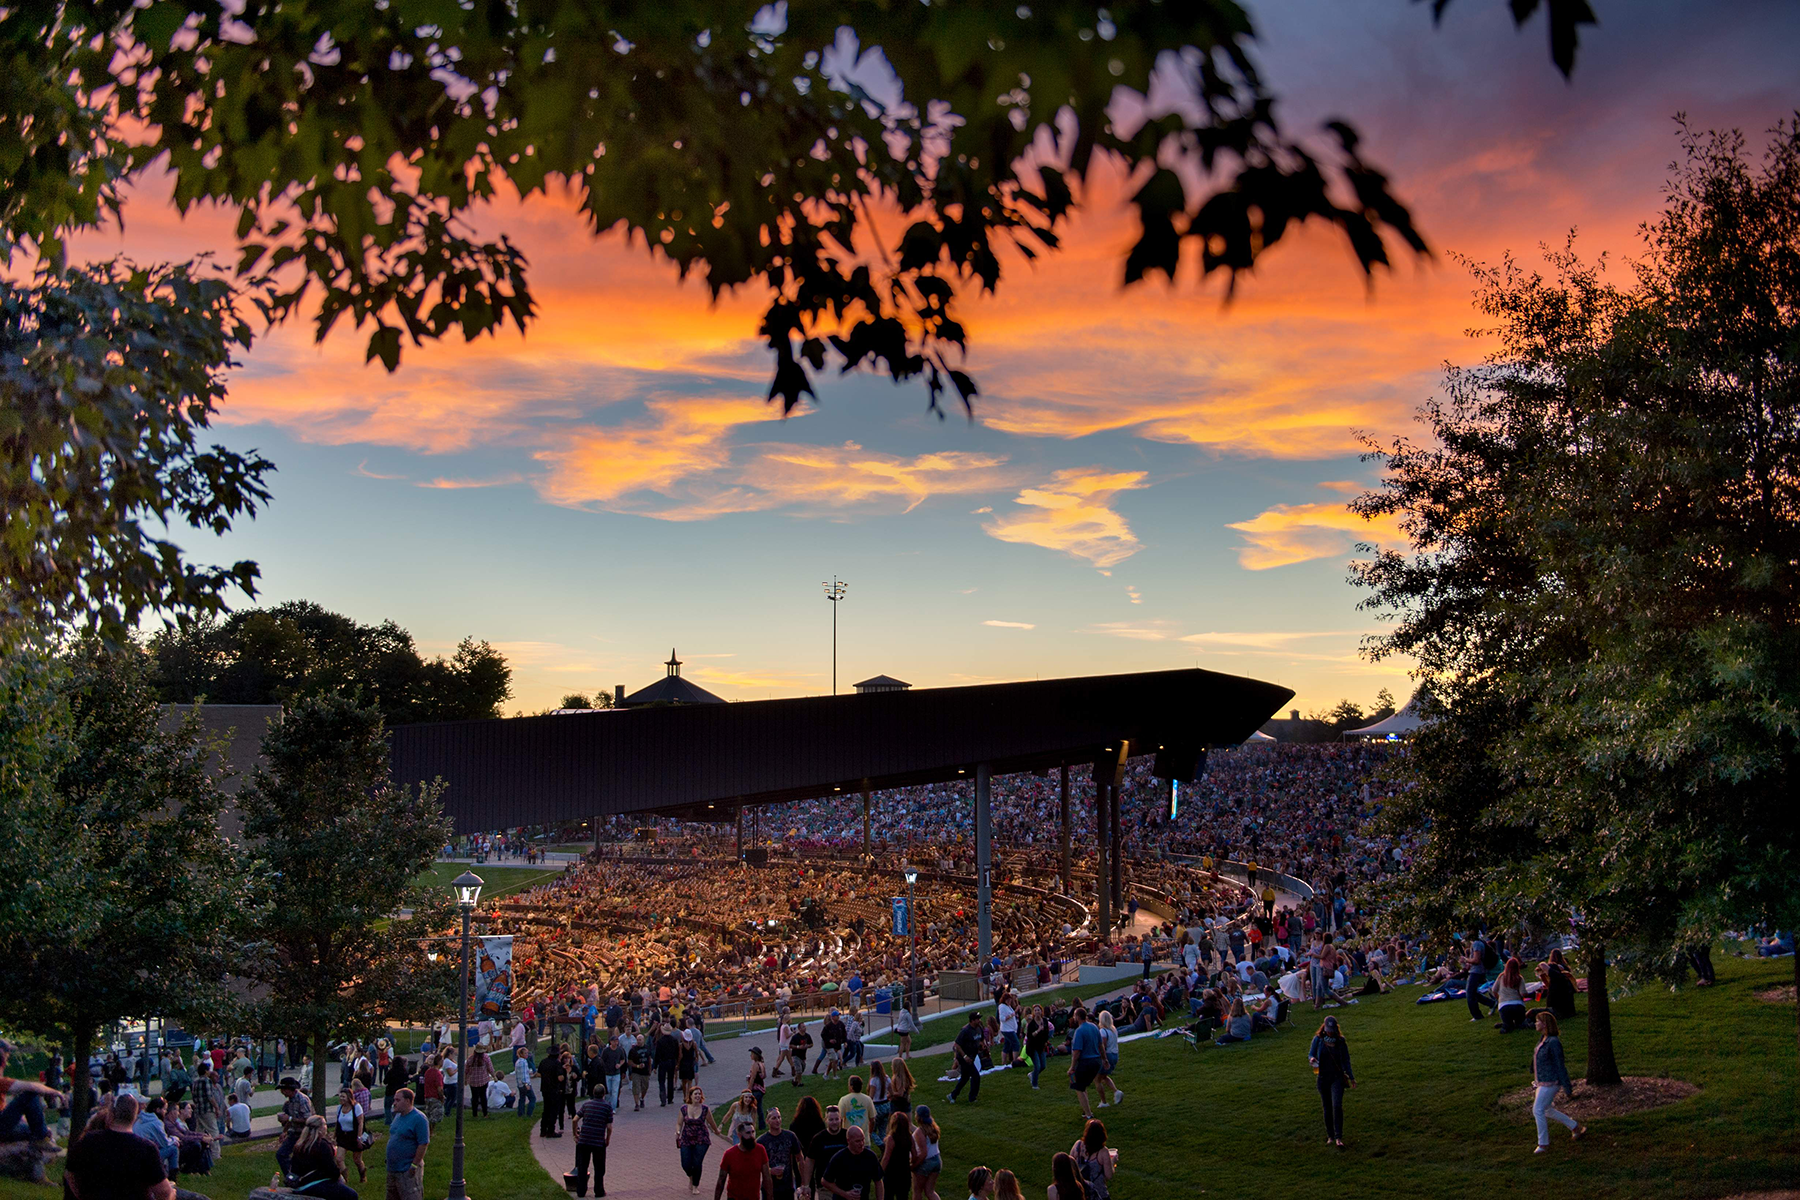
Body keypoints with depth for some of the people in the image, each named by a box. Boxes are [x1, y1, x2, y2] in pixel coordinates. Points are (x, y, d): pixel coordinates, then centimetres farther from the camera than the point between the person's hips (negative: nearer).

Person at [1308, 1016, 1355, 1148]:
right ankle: (1330, 1136, 22)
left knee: (1337, 1106, -16)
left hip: (1337, 1077, -2)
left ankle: (1338, 1138, -15)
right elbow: (1311, 1054, 3)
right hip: (1323, 1077, 2)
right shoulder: (1318, 1040, -1)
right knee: (1327, 1108, 8)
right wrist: (1312, 1059, -22)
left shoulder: (1341, 1042, -1)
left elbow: (1346, 1060, 8)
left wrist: (1351, 1077, 12)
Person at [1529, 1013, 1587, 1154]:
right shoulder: (1542, 1040, 8)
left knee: (1538, 1110, -9)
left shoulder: (1553, 1042, -20)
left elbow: (1560, 1066, -18)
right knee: (1547, 1110, 17)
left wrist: (1567, 1088, -15)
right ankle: (1576, 1128, 30)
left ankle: (1543, 1145, -1)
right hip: (1542, 1082, 10)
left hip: (1550, 1083, -10)